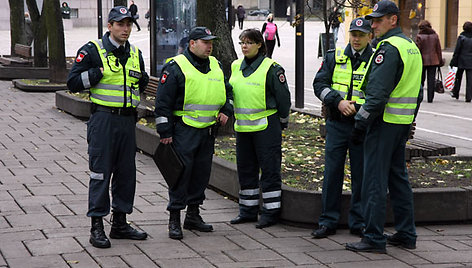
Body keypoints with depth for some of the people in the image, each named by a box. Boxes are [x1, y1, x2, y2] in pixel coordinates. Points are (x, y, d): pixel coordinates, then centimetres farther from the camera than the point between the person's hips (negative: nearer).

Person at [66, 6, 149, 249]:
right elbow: (73, 83, -8)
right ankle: (97, 227, -1)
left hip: (127, 120, 6)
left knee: (126, 172, 9)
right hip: (103, 119, -6)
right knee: (101, 173, -6)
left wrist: (143, 80, 5)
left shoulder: (135, 54, 13)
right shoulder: (93, 51, -4)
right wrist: (99, 72, -15)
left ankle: (120, 223, 20)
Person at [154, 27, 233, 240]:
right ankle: (174, 220, -2)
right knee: (181, 172, -8)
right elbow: (163, 102, -8)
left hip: (208, 131, 7)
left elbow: (227, 91, 27)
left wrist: (226, 111, 8)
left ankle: (193, 214, 22)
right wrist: (165, 132, -11)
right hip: (184, 130, -6)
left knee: (202, 172, 10)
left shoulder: (215, 66, 13)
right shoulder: (175, 67, -7)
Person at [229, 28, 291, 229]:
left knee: (269, 168, -2)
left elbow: (283, 97, -4)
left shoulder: (271, 68, -10)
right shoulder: (236, 66, 9)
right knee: (245, 168, 11)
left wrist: (282, 123, 3)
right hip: (242, 127, 7)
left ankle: (271, 212, 4)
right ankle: (248, 210, 21)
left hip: (266, 126, -7)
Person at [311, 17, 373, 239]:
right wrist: (338, 102, -14)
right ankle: (328, 222, 12)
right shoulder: (334, 57, 7)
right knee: (332, 173, 4)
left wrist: (357, 107, -17)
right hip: (336, 125, 2)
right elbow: (319, 84, 2)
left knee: (361, 176, 4)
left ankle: (358, 223, 15)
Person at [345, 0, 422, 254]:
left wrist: (361, 123, -18)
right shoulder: (412, 47, 15)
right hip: (403, 123, 10)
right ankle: (406, 234, 19)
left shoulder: (389, 48, -15)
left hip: (384, 121, -10)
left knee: (375, 179, -6)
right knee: (398, 176, 15)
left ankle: (374, 238, -4)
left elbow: (378, 92, -21)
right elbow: (417, 91, 21)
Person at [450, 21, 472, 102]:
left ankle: (455, 93, 24)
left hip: (461, 61, -1)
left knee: (458, 77, 15)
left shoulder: (461, 37, -9)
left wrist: (453, 62, -3)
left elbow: (457, 51, -8)